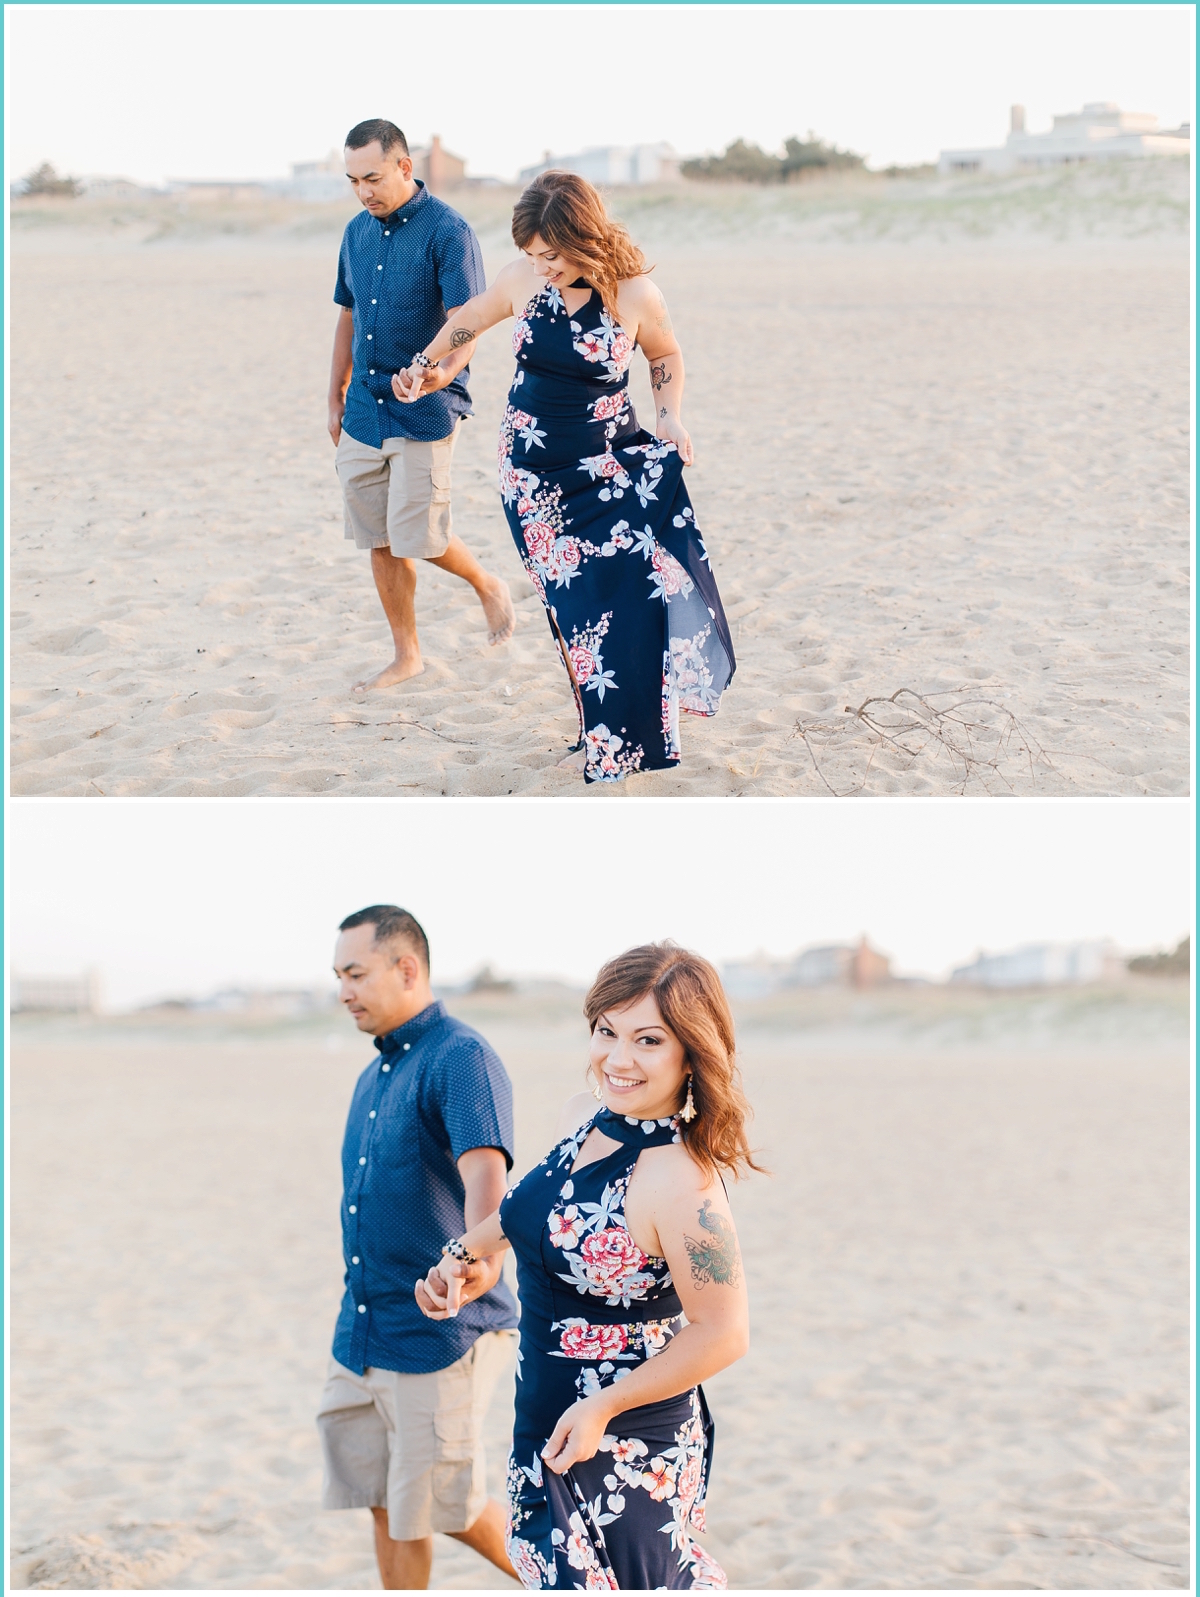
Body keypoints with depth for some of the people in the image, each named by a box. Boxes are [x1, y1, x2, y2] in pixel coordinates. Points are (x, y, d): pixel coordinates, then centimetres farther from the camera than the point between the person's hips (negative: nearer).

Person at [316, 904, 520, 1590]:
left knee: (446, 1504, -1)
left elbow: (484, 1171, -31)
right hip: (363, 1330, 8)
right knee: (387, 1503, 11)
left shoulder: (462, 1059, -14)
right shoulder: (373, 1079, 15)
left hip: (441, 1330, -8)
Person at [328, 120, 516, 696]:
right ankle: (406, 656, 19)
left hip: (424, 413, -6)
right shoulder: (358, 232, 10)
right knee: (379, 541, 7)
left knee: (417, 537, -9)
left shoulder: (447, 232, -12)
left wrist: (444, 370, -41)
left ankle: (487, 585, 21)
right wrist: (336, 399, 21)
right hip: (365, 412, 6)